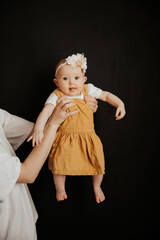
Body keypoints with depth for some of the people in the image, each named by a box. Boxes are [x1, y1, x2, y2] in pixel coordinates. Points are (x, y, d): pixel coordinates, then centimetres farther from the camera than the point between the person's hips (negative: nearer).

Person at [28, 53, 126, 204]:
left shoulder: (88, 90, -4)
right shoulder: (57, 96, -13)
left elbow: (106, 95, 7)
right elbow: (46, 111, -26)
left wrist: (120, 104, -9)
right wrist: (38, 129, -41)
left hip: (88, 137, 2)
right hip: (65, 140, -2)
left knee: (98, 163, 0)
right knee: (59, 164, -7)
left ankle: (97, 187, 35)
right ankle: (60, 188, 29)